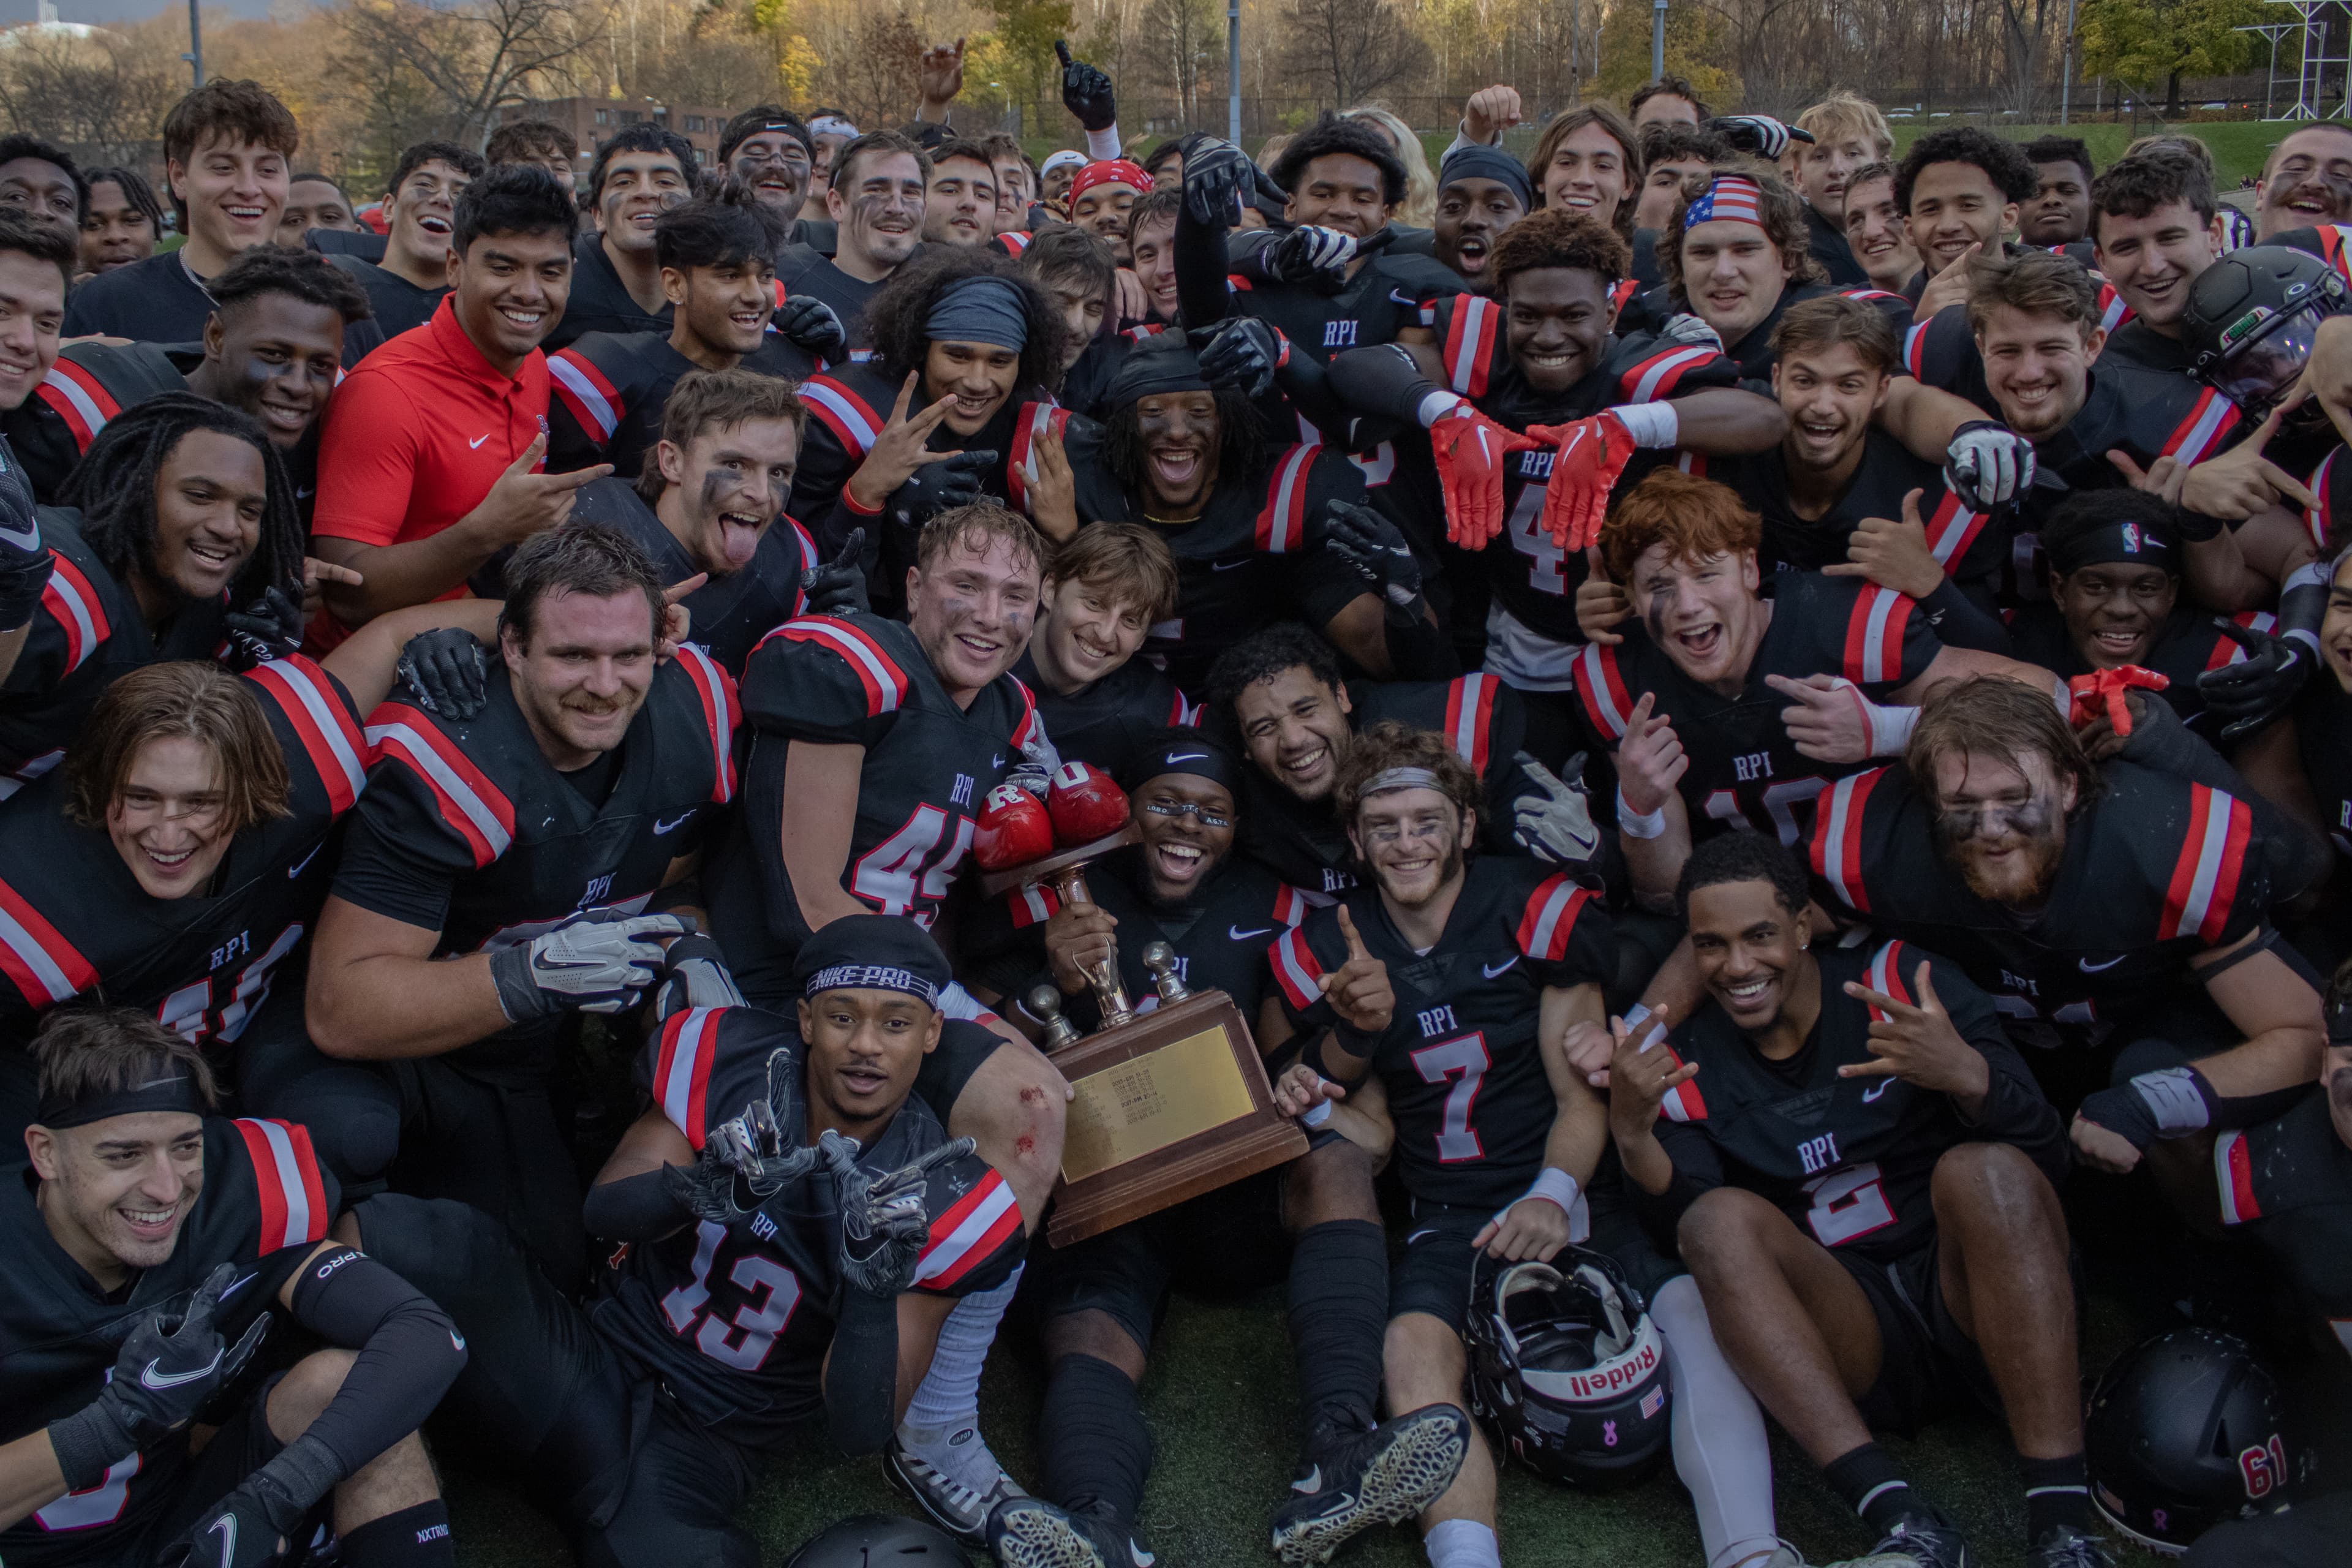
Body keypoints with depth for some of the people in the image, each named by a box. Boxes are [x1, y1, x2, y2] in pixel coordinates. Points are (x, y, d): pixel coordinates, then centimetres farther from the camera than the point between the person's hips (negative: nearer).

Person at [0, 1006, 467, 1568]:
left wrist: (270, 1497, -32)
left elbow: (425, 1337, -23)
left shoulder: (242, 1195, -16)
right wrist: (119, 1419, -38)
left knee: (341, 1378, -20)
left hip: (184, 1520, 4)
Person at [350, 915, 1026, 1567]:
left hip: (696, 1448, -1)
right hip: (584, 1352, 1)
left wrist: (873, 1293, -29)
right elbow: (605, 1210, -7)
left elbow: (860, 1432, -10)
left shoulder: (942, 1204, -9)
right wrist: (699, 1188, -29)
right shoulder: (728, 1057, -4)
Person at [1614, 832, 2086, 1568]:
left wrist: (1969, 1076, -28)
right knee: (1722, 1216, -23)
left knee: (1984, 1168, -28)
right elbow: (1685, 1227, -6)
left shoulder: (1905, 983, 0)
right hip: (1851, 1340, 1)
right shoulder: (1690, 1064, 6)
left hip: (1971, 1300, -1)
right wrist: (1632, 1135, -24)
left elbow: (2047, 1162, -7)